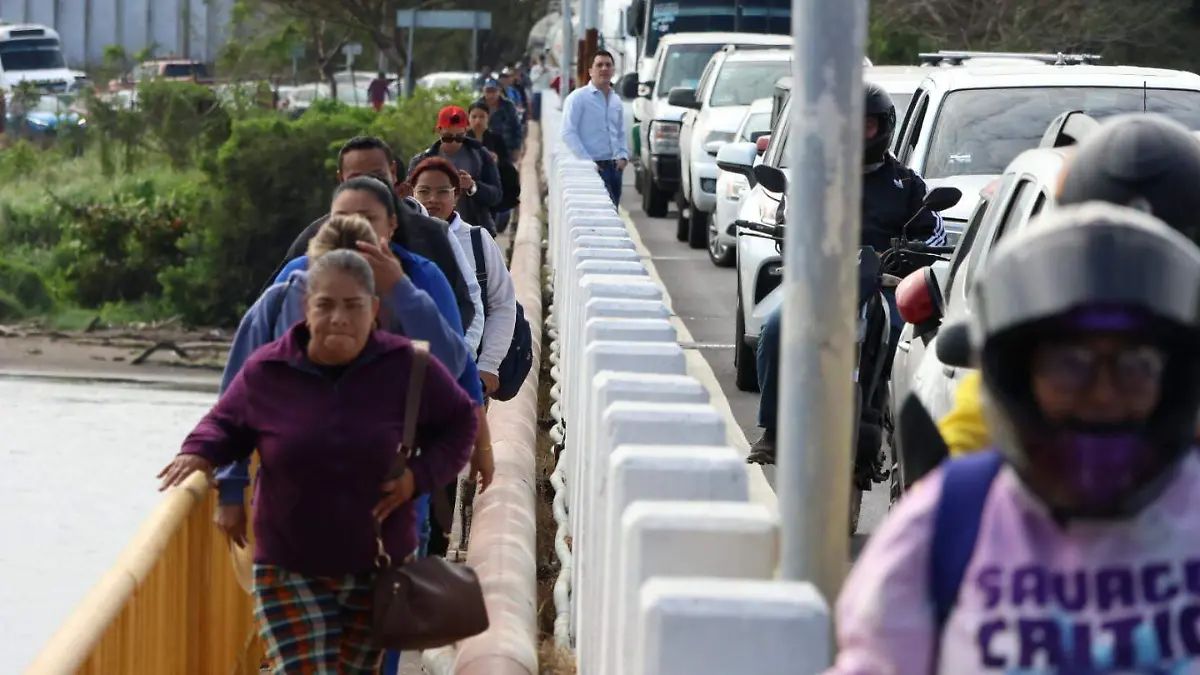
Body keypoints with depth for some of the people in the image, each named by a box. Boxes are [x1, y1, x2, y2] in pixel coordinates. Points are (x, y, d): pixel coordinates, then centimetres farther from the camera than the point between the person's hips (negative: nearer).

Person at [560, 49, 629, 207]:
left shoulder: (616, 100, 17)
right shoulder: (578, 98, -4)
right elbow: (568, 133, -10)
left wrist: (623, 156, 6)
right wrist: (587, 161, -16)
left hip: (614, 167, 7)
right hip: (593, 167, -7)